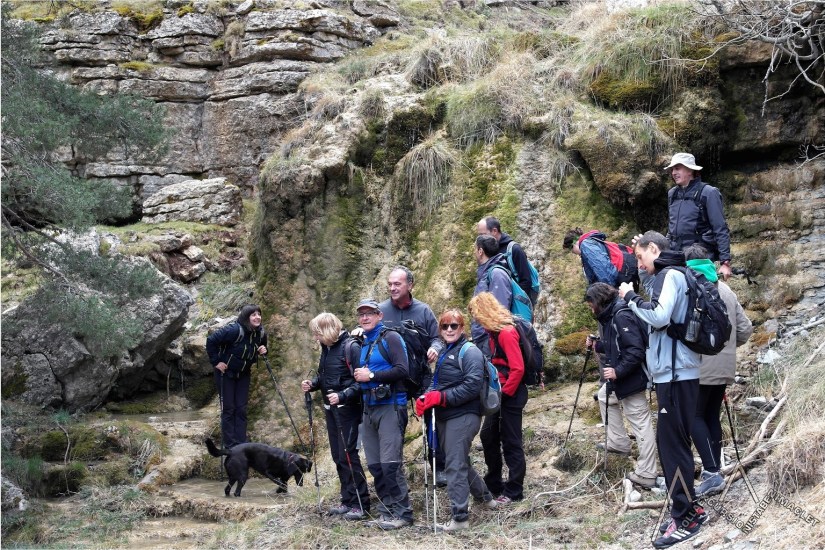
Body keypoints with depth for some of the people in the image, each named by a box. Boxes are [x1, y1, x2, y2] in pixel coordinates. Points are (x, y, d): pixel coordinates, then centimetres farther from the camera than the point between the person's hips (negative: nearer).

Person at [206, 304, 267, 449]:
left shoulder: (261, 333, -9)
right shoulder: (235, 330, -29)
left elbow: (261, 348, 12)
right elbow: (211, 340, -26)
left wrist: (262, 352, -11)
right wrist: (216, 361, -21)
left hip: (243, 374, 6)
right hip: (226, 373, -6)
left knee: (241, 409, 6)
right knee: (228, 409, -1)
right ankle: (230, 446, 4)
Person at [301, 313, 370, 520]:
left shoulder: (350, 347, -16)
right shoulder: (327, 347, 8)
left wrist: (343, 396, -29)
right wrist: (312, 384, 1)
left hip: (347, 409, -8)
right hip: (331, 409, 8)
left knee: (348, 454, -8)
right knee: (338, 456, 12)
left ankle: (360, 504, -1)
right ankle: (348, 501, 21)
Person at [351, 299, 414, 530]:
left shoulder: (390, 338, -4)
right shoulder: (362, 345, 18)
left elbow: (401, 370, -15)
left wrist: (371, 376, -15)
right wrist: (358, 376, 4)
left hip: (390, 407, -8)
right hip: (369, 409, 8)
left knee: (390, 464, -12)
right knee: (375, 466, 6)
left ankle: (403, 513, -5)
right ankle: (387, 512, 14)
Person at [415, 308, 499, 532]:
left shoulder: (470, 352, -10)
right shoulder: (444, 352, 17)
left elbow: (472, 386, -20)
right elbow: (437, 383, 19)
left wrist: (440, 397, -22)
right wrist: (426, 398, -2)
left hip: (463, 416, -9)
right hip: (445, 416, 9)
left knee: (455, 466, -10)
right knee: (460, 462, 19)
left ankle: (460, 517, -5)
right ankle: (486, 497, 37)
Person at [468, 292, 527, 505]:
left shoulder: (507, 332, -18)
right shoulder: (494, 332, 10)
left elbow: (518, 369, -22)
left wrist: (504, 394, -16)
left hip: (511, 394, -9)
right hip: (500, 393, 9)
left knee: (511, 442, -1)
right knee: (488, 435, 15)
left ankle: (514, 491, 8)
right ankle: (493, 484, 27)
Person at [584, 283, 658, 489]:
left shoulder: (622, 316, -21)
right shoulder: (611, 316, 10)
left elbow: (636, 350, -27)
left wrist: (618, 371, -26)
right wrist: (597, 345, 9)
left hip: (631, 378, -11)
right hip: (619, 378, 11)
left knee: (641, 424, -6)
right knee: (604, 396, 29)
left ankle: (646, 474, -3)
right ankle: (619, 442, 34)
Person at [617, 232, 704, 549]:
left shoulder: (672, 275, -10)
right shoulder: (662, 277, 18)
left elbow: (659, 317, -21)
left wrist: (631, 297, -10)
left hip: (677, 373, -10)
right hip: (670, 372, 10)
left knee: (671, 441, -8)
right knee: (670, 441, 12)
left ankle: (685, 518, -5)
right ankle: (688, 508, 18)